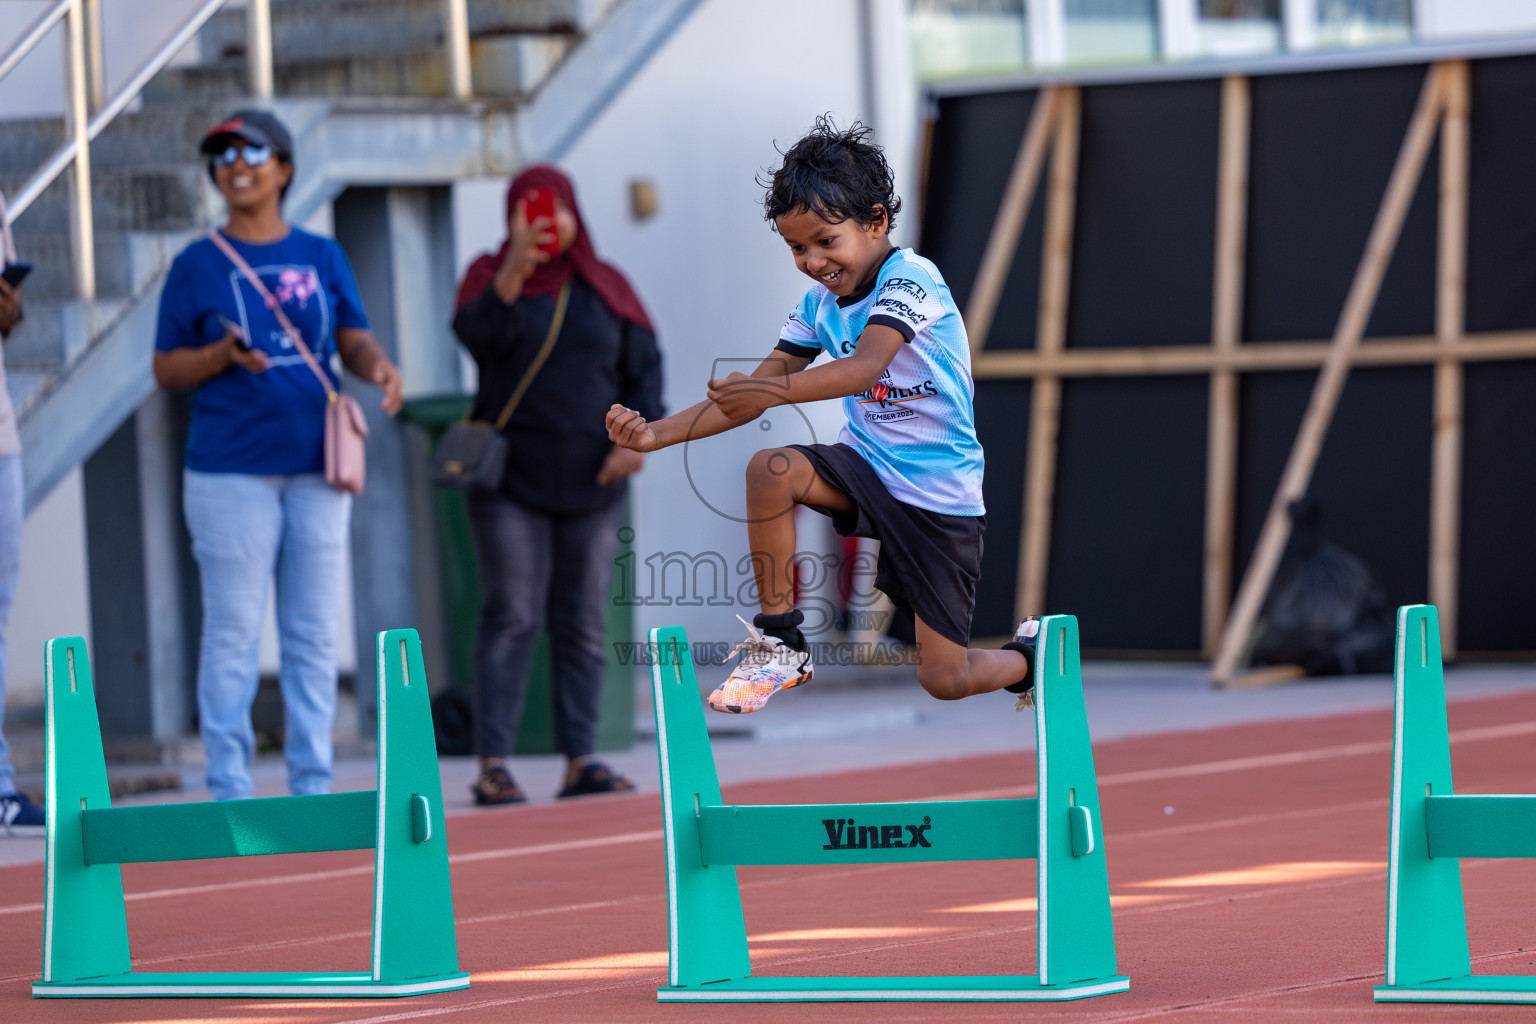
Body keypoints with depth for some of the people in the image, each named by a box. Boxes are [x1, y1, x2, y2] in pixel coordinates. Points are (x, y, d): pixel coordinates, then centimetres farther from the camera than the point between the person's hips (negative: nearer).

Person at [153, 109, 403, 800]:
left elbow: (353, 340, 11)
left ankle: (313, 787, 11)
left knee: (314, 633, 6)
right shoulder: (197, 265, 3)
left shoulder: (322, 257, 12)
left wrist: (379, 367, -11)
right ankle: (228, 789, -2)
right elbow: (166, 370, 3)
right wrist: (225, 356, -15)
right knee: (232, 633, -6)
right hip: (231, 473, -3)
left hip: (316, 465, 3)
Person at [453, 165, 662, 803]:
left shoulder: (606, 288, 10)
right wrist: (514, 271, -31)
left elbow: (644, 367, 9)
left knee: (583, 624, 2)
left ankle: (580, 760, 4)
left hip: (591, 486, 3)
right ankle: (493, 764, -11)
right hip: (511, 481, -3)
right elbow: (478, 334, -17)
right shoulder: (489, 276, 3)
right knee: (511, 618, -9)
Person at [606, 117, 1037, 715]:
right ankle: (779, 644, -14)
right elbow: (751, 397, 4)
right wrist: (657, 434, -10)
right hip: (869, 466, 6)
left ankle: (1029, 654, 31)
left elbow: (865, 368, -35)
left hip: (941, 496, -6)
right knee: (769, 470, -26)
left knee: (945, 680, -5)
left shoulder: (910, 279, -18)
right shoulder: (821, 302, 3)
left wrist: (774, 390, -49)